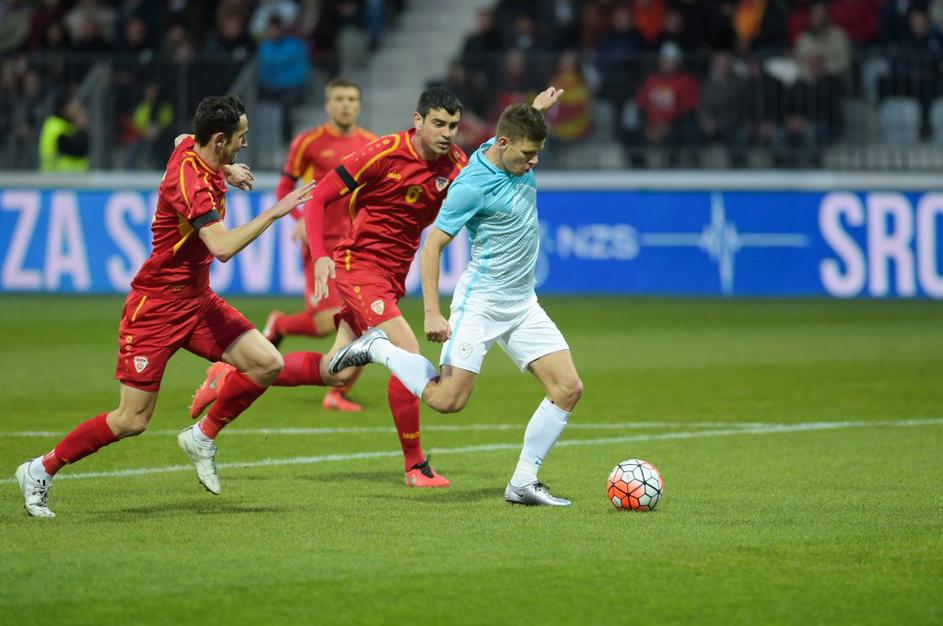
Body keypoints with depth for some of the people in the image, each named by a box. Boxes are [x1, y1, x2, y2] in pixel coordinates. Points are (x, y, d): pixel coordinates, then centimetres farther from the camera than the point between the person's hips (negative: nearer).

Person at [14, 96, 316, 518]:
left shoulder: (192, 149, 2)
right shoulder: (190, 181, -26)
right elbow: (222, 247, -38)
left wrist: (225, 170, 20)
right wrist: (274, 213, -33)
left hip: (196, 301, 9)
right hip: (156, 306, -9)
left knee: (267, 364, -7)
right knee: (132, 421, -6)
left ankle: (203, 436, 12)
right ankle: (41, 471, 11)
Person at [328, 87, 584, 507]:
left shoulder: (519, 159, 1)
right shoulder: (472, 185, -21)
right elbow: (432, 245, -18)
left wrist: (538, 109, 16)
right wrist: (432, 313, -23)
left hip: (523, 304, 7)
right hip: (481, 301, -7)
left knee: (568, 389, -3)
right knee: (447, 399, -12)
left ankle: (522, 484, 3)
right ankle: (378, 348, 10)